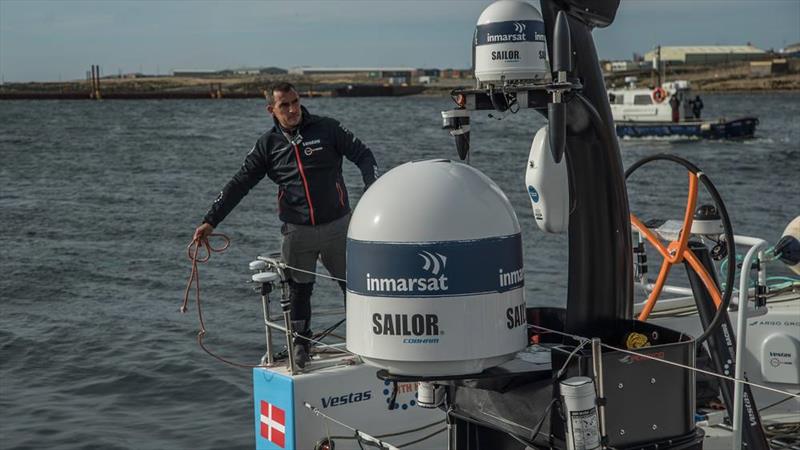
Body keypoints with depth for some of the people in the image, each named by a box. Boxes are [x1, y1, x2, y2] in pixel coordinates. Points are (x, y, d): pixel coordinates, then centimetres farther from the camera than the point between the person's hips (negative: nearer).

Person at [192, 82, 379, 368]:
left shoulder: (326, 129, -2)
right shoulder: (268, 144, 2)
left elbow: (362, 155, -1)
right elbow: (239, 184, 3)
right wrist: (211, 221, -3)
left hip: (337, 225, -1)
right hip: (297, 231, 1)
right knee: (298, 290, 6)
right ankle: (300, 345, 21)